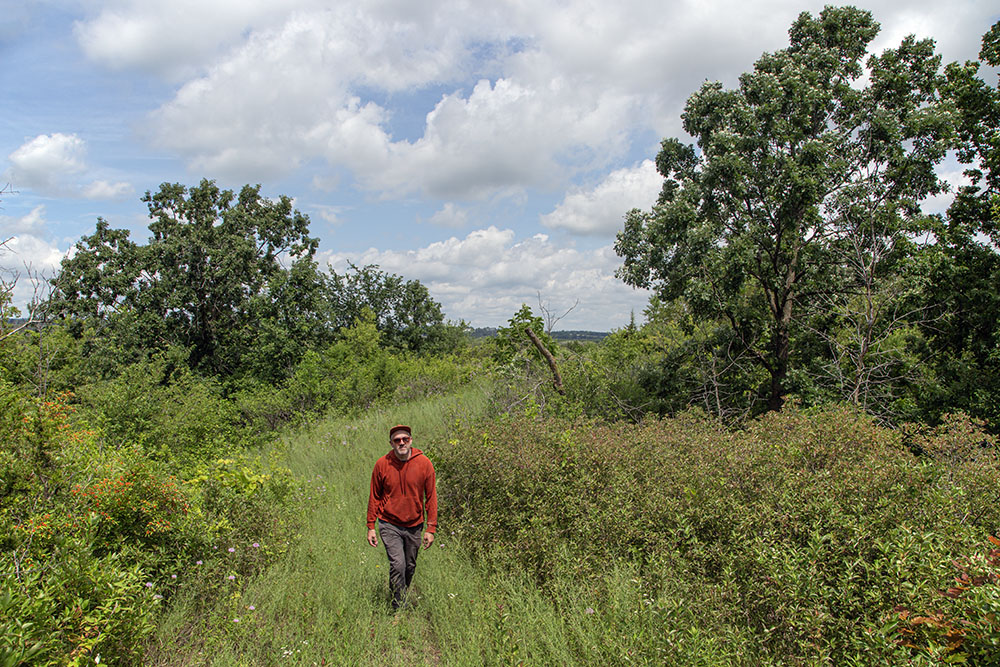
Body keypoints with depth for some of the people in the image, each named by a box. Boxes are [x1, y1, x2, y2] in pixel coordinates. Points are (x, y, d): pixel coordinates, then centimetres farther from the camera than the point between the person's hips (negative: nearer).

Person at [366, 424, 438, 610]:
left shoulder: (424, 463, -8)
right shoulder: (382, 464, -8)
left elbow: (431, 497, -3)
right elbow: (374, 497, 2)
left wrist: (431, 528, -5)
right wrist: (371, 527, 1)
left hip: (414, 525, 2)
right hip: (389, 525, -1)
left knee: (410, 567, 14)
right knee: (397, 564, -12)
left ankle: (402, 595, 40)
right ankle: (399, 608, 4)